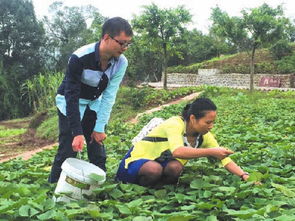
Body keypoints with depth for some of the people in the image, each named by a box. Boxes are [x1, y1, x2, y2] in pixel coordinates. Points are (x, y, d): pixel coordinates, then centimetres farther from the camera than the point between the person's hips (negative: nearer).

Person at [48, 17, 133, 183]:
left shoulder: (121, 63, -19)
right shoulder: (80, 58, -33)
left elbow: (109, 96, -15)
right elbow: (72, 95, -30)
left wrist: (100, 127, -17)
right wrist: (78, 132, -34)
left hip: (94, 104, 4)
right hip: (70, 104, -4)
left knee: (98, 151, 3)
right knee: (68, 150, -8)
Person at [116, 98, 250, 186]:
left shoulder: (204, 136, -7)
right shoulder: (175, 124, -27)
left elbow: (225, 159, -5)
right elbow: (177, 151, -46)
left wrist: (245, 176, -19)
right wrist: (211, 151, -47)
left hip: (163, 164, 5)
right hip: (137, 160, -5)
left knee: (175, 168, -31)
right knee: (154, 169, -40)